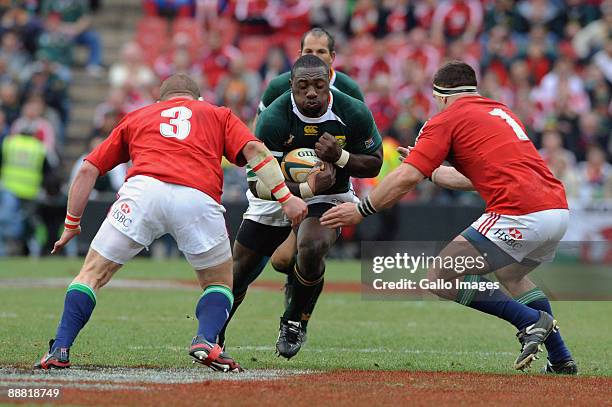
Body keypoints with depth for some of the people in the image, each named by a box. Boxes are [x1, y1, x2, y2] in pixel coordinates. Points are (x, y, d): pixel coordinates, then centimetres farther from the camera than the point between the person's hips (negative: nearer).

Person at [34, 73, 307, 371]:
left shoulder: (136, 117, 34)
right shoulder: (218, 114, 32)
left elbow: (88, 170, 30)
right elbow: (253, 149, 12)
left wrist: (71, 224, 38)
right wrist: (285, 197, 8)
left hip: (144, 189, 0)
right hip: (199, 199, 0)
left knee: (92, 274, 12)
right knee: (220, 283, 20)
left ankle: (60, 350, -2)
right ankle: (206, 341, -5)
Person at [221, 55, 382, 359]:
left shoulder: (354, 114, -20)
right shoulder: (273, 119, -26)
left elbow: (374, 164, -5)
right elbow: (258, 184, -26)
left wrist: (340, 157, -26)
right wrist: (307, 188, -38)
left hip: (328, 197, 0)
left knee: (313, 249, -32)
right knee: (237, 273, 3)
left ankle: (294, 323, -6)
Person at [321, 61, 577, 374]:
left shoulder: (447, 119, 4)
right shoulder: (500, 111, 27)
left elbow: (406, 178, -4)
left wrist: (361, 210, 6)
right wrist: (433, 171, 45)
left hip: (519, 213, -9)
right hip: (558, 210, 9)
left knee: (441, 278, -3)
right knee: (510, 274, 33)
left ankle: (530, 320, -9)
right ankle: (561, 358, 25)